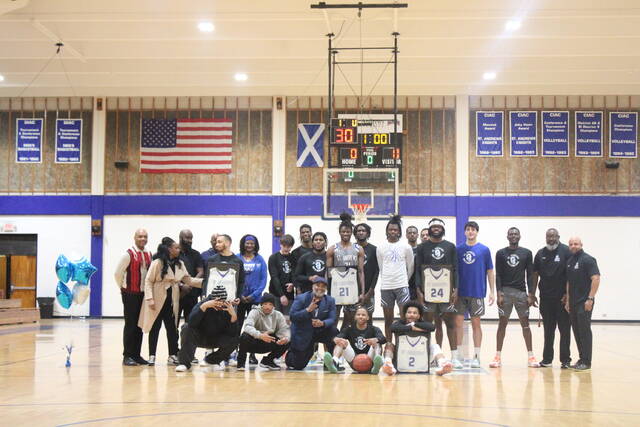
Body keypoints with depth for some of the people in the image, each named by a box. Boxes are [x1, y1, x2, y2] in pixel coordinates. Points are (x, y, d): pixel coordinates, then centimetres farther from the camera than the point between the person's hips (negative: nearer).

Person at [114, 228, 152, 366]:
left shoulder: (149, 255, 7)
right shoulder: (129, 254, -11)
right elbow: (118, 273, -7)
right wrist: (123, 288, 3)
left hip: (143, 294, 6)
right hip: (130, 294, -6)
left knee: (139, 325, 9)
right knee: (130, 325, -3)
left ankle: (136, 354, 16)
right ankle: (127, 356, 3)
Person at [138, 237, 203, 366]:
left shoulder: (179, 264, 8)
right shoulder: (157, 263, -10)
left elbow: (188, 280, 9)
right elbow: (148, 281, -10)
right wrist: (150, 299, -18)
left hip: (171, 302, 5)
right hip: (158, 301, -5)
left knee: (172, 328, 5)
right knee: (155, 328, 2)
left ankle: (173, 355, 11)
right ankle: (152, 356, 8)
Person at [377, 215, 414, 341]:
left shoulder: (406, 247, 2)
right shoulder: (381, 248, 6)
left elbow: (410, 267, 10)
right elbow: (381, 268, 13)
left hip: (402, 286, -1)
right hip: (385, 287, 1)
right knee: (388, 320, 7)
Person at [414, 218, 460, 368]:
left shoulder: (450, 246, 9)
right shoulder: (422, 247, 7)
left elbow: (455, 270, 6)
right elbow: (418, 270, 3)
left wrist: (455, 288, -4)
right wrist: (418, 290, -6)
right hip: (428, 290, 0)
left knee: (450, 323, -1)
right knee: (428, 322, 1)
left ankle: (454, 357, 0)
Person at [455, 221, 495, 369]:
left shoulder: (484, 250, 2)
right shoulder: (458, 249, 6)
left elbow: (490, 272, 4)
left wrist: (492, 292, -1)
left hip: (477, 292, -1)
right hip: (460, 292, 1)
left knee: (476, 323, 5)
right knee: (458, 322, 1)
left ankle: (476, 356, 11)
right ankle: (457, 356, 9)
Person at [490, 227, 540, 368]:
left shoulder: (526, 253, 6)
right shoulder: (501, 253, 5)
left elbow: (530, 275, 5)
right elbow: (498, 275, 2)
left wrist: (531, 294, -2)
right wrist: (499, 293, -7)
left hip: (521, 292, 1)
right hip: (505, 291, 0)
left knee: (525, 323, 2)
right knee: (502, 323, 1)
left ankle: (531, 356, 7)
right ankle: (498, 357, 5)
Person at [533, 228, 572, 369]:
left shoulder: (566, 251, -4)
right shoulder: (540, 254, 9)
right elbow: (535, 275, 12)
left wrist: (568, 294, -12)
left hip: (562, 298, -4)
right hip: (545, 298, 4)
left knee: (565, 329, 1)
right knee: (548, 330, 11)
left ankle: (565, 360, 7)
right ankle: (547, 359, 18)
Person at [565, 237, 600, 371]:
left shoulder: (588, 259, -8)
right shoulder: (569, 261, 15)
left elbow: (596, 279, -15)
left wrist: (590, 298, -20)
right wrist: (568, 300, 15)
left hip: (584, 303, -7)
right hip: (573, 303, 7)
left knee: (584, 331, -6)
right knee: (577, 332, 10)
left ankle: (586, 362, -1)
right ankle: (582, 359, 17)